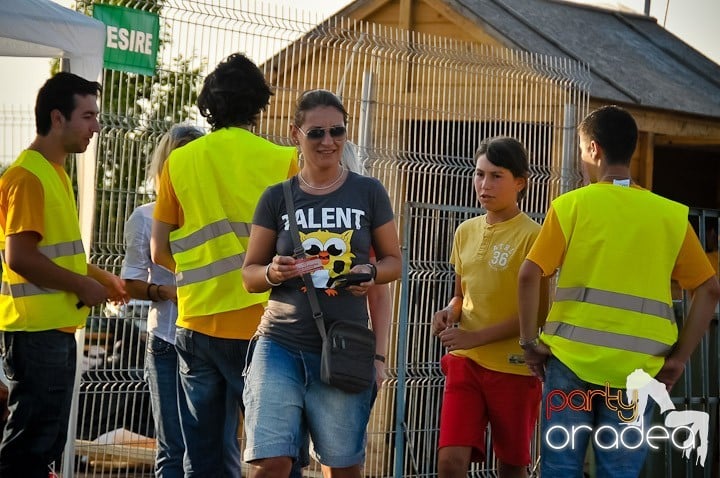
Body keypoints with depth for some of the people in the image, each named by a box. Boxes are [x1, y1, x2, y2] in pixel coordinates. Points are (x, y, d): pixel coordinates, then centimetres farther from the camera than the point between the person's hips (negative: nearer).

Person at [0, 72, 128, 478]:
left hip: (58, 329, 10)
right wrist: (84, 286, -14)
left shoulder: (56, 172, 15)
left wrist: (105, 279, 15)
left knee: (47, 443, 14)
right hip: (36, 331, -10)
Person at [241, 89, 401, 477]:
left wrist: (371, 273, -10)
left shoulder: (369, 193, 5)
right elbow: (250, 274, 9)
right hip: (281, 346, 0)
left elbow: (393, 262, 12)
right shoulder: (277, 198, 5)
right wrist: (273, 273, -14)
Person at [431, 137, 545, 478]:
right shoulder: (466, 232, 9)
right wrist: (450, 313, -2)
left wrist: (477, 337, -17)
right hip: (466, 361, 4)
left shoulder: (532, 236, -9)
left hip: (515, 366, -4)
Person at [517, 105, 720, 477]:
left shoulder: (570, 205, 2)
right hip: (637, 368, 2)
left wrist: (530, 342, 2)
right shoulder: (671, 215, 8)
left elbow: (530, 275, -7)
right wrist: (679, 357, 8)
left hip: (572, 358, -1)